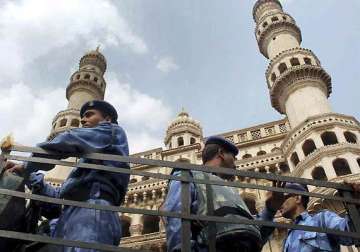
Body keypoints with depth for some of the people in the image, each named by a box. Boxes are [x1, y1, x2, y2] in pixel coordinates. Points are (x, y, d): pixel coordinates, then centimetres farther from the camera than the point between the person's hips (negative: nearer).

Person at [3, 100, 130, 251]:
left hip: (91, 214, -9)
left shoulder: (113, 131, 14)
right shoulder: (90, 160, 38)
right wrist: (27, 176, 25)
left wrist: (27, 166, 12)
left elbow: (67, 141, 0)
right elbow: (61, 195, 32)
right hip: (73, 219, 9)